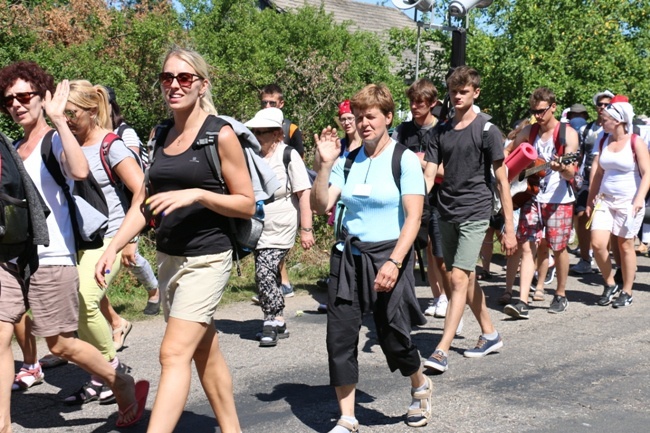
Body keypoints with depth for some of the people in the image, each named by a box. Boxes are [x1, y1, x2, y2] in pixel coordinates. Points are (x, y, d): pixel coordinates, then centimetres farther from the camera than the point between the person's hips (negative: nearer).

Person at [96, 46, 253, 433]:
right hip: (168, 256, 7)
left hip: (206, 259, -7)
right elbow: (143, 202, 11)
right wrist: (112, 248, 1)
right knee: (205, 352, 15)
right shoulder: (160, 136, 9)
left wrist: (196, 194, -22)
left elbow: (247, 204, -9)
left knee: (175, 353, -11)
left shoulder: (221, 135, -9)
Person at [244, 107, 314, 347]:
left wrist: (306, 229, -14)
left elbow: (304, 194, -10)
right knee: (269, 274, 12)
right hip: (259, 228, 6)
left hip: (280, 229, -6)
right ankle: (277, 322, 24)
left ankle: (272, 322, -3)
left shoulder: (289, 156, -8)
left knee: (264, 272, -16)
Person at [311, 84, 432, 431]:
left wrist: (394, 263, -22)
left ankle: (421, 388, 35)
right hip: (347, 256, 4)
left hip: (388, 255, -4)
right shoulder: (347, 160, 4)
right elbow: (321, 206, -2)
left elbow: (413, 218, -12)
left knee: (393, 337, 2)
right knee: (340, 337, 1)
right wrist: (325, 164, -11)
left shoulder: (404, 159, -6)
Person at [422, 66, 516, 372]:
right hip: (447, 212, 6)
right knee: (467, 278, 15)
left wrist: (509, 227, -9)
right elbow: (428, 175, 4)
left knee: (459, 279, -12)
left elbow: (502, 181, -6)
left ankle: (442, 351, -13)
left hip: (474, 213, -6)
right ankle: (490, 334, 31)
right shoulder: (441, 131, 9)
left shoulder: (487, 131, -6)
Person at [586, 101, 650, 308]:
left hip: (628, 202, -4)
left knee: (625, 246, 2)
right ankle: (609, 284, 13)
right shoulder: (603, 141, 9)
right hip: (604, 200, 4)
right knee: (597, 243, -8)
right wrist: (590, 201, 10)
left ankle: (627, 291, 16)